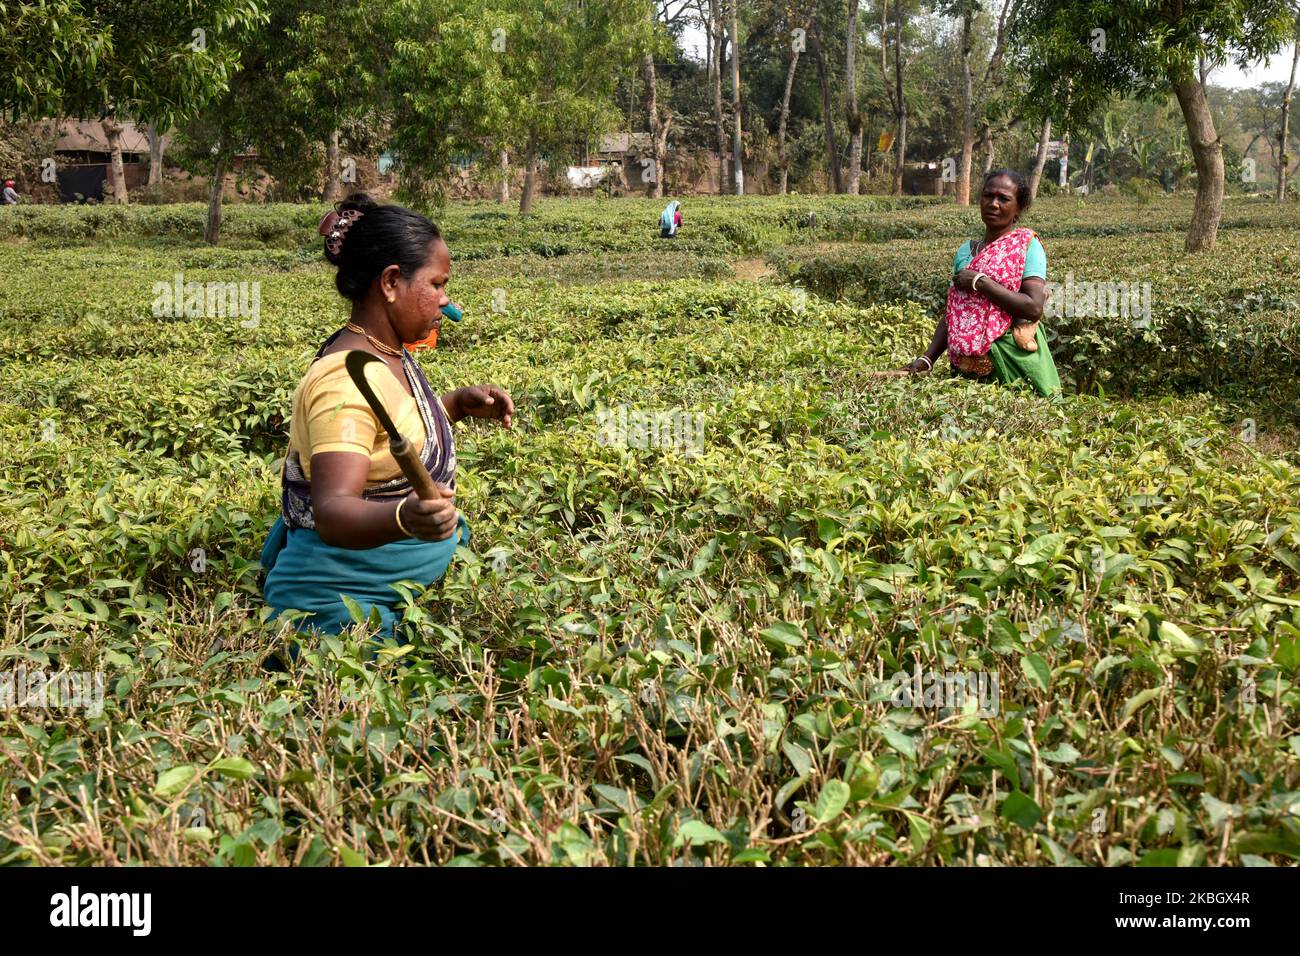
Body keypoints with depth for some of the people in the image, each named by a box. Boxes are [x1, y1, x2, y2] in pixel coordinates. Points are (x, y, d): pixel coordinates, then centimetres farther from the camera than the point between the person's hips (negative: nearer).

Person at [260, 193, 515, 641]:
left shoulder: (389, 354, 5)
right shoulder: (347, 379, -24)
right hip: (344, 603, -9)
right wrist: (405, 517, -52)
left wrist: (458, 403, 9)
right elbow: (332, 511, -34)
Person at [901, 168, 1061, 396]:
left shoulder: (1027, 245, -4)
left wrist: (979, 282, -16)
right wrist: (927, 359, -3)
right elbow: (951, 314, 10)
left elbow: (1034, 308, -16)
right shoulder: (965, 251, 11)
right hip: (969, 364, 5)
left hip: (1012, 359, -5)